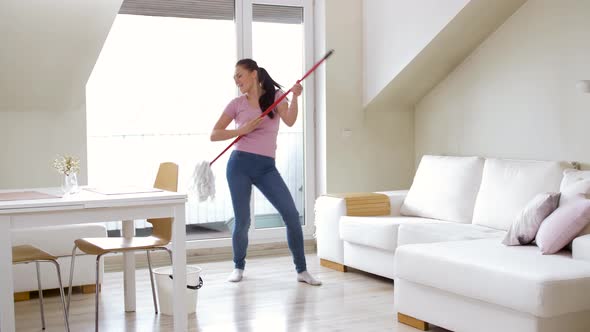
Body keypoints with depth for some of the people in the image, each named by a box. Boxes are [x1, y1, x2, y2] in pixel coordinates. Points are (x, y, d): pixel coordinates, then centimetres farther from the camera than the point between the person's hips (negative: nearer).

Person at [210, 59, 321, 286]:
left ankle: (302, 271, 3)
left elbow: (289, 121, -10)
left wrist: (295, 97, -25)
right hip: (240, 164, 0)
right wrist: (242, 130, -9)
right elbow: (214, 135, 3)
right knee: (242, 221, 1)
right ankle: (238, 267, 25)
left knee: (291, 215, -7)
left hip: (266, 167, 1)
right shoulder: (237, 104, 6)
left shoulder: (275, 95, 7)